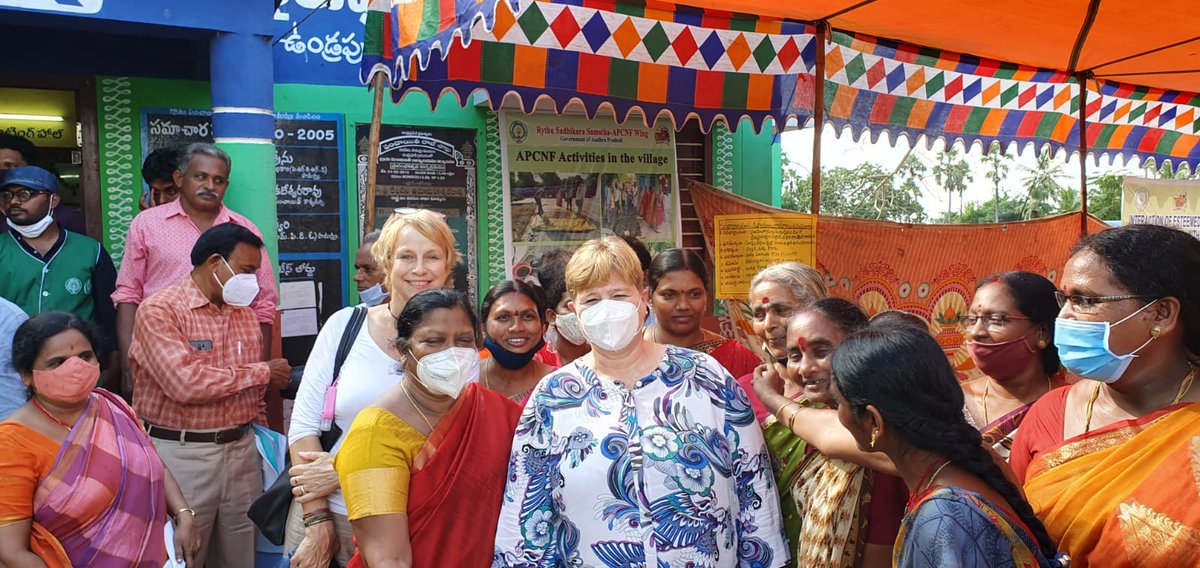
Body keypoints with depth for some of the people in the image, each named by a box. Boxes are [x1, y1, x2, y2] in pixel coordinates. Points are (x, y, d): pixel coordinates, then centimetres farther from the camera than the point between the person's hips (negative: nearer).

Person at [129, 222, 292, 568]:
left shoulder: (245, 314, 12)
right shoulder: (159, 310, -10)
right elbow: (185, 383, -23)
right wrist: (262, 372, -14)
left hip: (242, 450, 6)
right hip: (181, 453, -6)